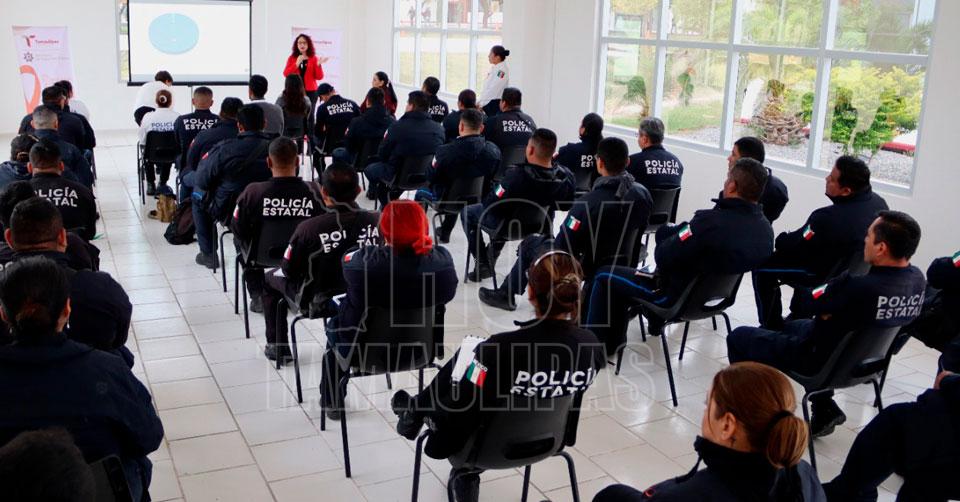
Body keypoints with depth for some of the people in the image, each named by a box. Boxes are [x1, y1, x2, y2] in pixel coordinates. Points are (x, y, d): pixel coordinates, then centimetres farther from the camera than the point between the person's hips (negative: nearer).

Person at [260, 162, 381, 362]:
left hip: (319, 300, -3)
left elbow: (288, 269, -12)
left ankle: (278, 347, 32)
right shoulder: (378, 221, -21)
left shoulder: (308, 228, -27)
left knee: (270, 278, 24)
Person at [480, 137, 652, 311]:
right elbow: (639, 231, 5)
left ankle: (505, 295, 34)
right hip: (627, 265, 6)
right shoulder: (643, 194, -12)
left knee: (530, 243, 16)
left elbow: (561, 249, -22)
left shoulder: (588, 203, -31)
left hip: (592, 268, -6)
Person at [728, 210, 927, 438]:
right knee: (791, 325, 33)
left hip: (824, 363, -8)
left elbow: (811, 302, -18)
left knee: (738, 337, 8)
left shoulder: (856, 286, -37)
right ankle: (825, 410, 29)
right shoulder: (917, 278, -12)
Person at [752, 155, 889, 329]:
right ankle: (799, 317, 42)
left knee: (762, 266, 4)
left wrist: (779, 239, 3)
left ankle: (772, 328, 16)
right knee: (805, 249, 33)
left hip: (827, 276, -8)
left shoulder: (831, 218, -35)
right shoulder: (879, 202, -13)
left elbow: (792, 246, -20)